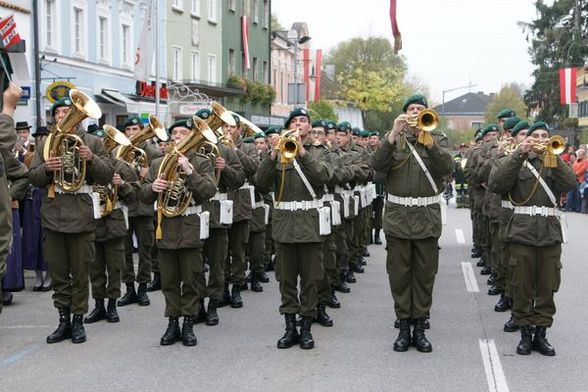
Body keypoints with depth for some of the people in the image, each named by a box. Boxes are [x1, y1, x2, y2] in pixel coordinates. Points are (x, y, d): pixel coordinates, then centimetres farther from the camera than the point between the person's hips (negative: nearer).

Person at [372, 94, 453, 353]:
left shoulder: (438, 139, 7)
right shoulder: (394, 139, 8)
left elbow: (447, 168, -11)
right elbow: (377, 165, -10)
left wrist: (428, 140, -22)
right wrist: (394, 134, -19)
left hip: (428, 217, 0)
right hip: (398, 216, 0)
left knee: (425, 274, 5)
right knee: (399, 274, 5)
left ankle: (420, 327, 13)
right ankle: (403, 327, 14)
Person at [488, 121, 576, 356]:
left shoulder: (555, 162, 14)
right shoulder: (517, 161, 8)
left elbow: (570, 184, -6)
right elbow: (496, 184, -11)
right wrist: (519, 153, -15)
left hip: (550, 233, 2)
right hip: (523, 231, -2)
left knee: (547, 287, 4)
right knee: (522, 287, 2)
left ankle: (541, 334, 14)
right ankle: (525, 334, 12)